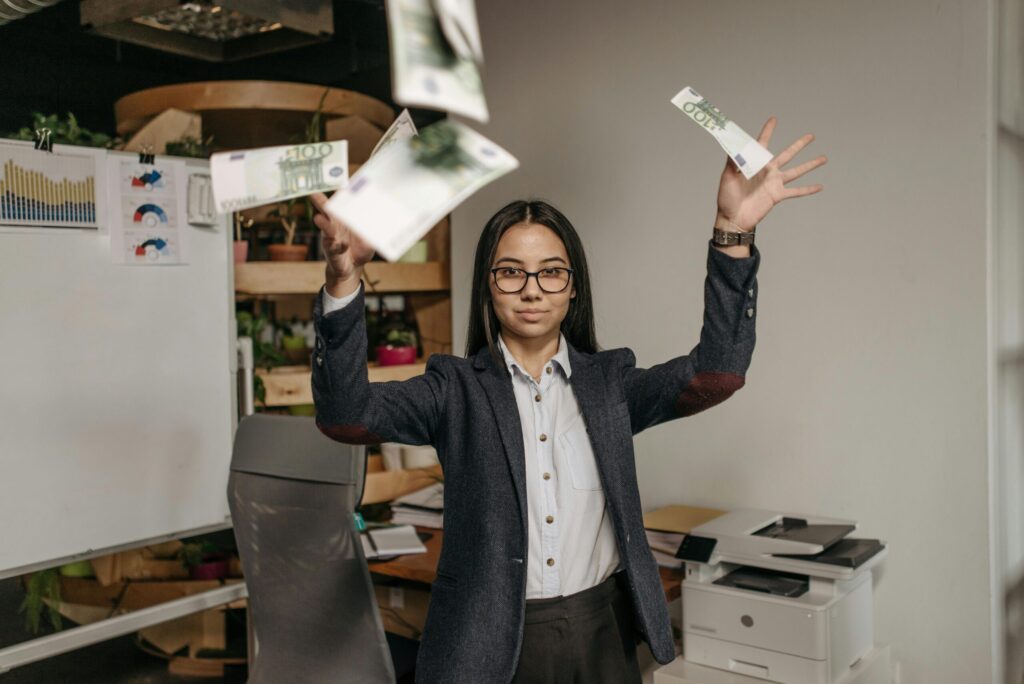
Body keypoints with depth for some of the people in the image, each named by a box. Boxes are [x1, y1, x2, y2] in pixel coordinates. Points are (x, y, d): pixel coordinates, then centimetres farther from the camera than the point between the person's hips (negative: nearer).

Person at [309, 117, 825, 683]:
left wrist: (732, 232, -23)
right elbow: (346, 416, -19)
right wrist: (345, 279, -34)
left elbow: (715, 373, -12)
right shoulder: (457, 388, -5)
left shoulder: (609, 381, 1)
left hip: (602, 637, 2)